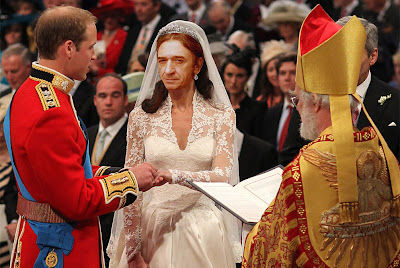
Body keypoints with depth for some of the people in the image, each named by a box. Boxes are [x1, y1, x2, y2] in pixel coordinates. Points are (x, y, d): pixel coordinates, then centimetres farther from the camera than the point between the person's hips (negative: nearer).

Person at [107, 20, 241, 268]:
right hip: (153, 228, 0)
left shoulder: (221, 115, 0)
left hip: (203, 235, 0)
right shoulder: (142, 117, 1)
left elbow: (222, 176, -12)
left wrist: (172, 175, -28)